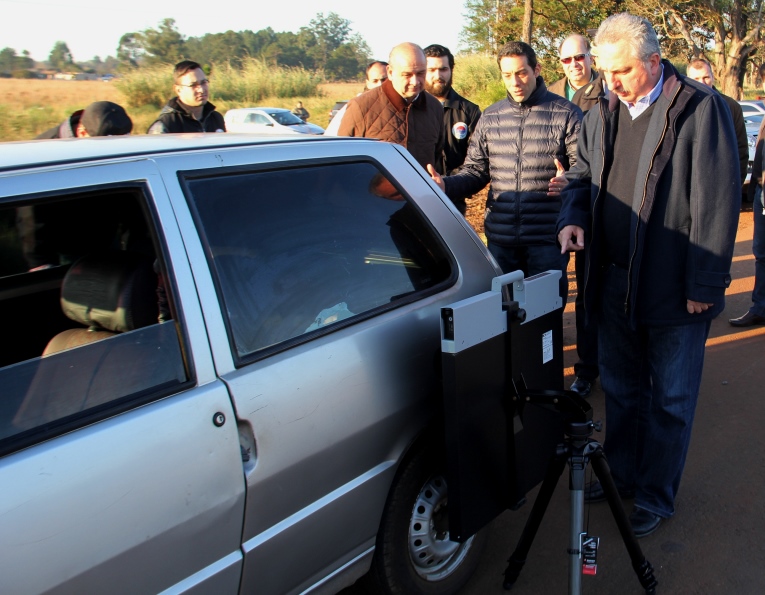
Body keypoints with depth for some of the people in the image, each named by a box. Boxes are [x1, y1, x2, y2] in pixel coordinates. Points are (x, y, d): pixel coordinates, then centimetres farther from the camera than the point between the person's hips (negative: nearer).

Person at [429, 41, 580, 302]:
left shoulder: (566, 114, 0)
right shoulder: (490, 117, 11)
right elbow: (475, 171, 10)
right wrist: (445, 185, -9)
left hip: (547, 239, -3)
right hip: (499, 239, 3)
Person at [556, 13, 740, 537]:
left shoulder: (701, 109, -10)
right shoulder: (602, 114, 8)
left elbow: (717, 203, -12)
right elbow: (581, 175, 19)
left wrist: (704, 285, -14)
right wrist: (573, 217, -3)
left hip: (676, 289, -5)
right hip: (615, 283, 6)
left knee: (671, 399, 9)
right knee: (621, 389, 19)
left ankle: (656, 496, 26)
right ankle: (622, 474, 37)